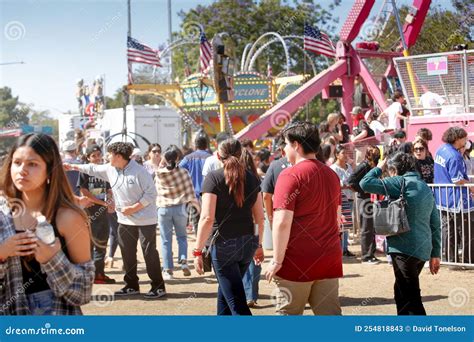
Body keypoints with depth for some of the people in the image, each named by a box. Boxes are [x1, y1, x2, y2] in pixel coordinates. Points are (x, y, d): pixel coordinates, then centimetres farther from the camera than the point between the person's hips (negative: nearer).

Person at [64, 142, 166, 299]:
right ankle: (131, 286, 24)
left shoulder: (139, 171, -17)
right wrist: (72, 166, 23)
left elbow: (151, 193, -17)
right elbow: (92, 169, 20)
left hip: (145, 219, -7)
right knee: (127, 253, 12)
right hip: (125, 220, 7)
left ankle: (158, 287, 2)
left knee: (149, 252, -5)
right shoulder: (110, 169, 4)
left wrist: (133, 208, -19)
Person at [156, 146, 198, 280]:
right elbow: (190, 191, -4)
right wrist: (197, 204, 9)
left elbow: (156, 191, 9)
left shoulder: (159, 174, -2)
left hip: (163, 208, 0)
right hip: (180, 207, 0)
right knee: (182, 236, 17)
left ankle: (168, 270, 3)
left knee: (166, 240, 5)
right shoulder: (183, 172, -5)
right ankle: (183, 261, -2)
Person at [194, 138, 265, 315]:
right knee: (226, 290, 25)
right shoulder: (252, 178, 5)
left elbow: (207, 218, -15)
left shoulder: (214, 177, -9)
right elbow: (259, 217, 8)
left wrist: (198, 251, -11)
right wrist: (259, 245, 20)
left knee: (237, 302, -3)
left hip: (224, 243, -5)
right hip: (248, 243, 6)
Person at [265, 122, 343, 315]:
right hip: (329, 259, 6)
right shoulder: (331, 175, 11)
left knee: (288, 313, 7)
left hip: (298, 262, -6)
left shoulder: (290, 175, -12)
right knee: (330, 313, 7)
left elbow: (282, 222, -19)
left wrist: (277, 261, -14)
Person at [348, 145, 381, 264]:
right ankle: (366, 257, 6)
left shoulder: (372, 167, 11)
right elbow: (350, 181, -20)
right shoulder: (363, 166, -13)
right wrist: (363, 190, -17)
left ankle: (371, 255, 21)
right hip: (365, 200, -8)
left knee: (373, 229, 13)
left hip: (372, 200, 8)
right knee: (366, 230, -2)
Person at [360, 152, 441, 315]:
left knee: (410, 297, -5)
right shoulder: (426, 187, 16)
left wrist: (378, 168, 6)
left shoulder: (401, 182, -8)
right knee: (402, 292, 22)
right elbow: (435, 224, 15)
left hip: (405, 248, -8)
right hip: (423, 250, 8)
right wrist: (436, 253, 18)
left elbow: (365, 183, -12)